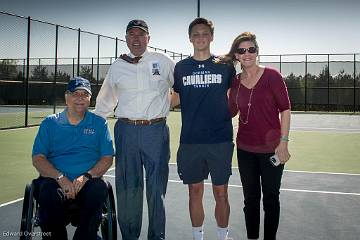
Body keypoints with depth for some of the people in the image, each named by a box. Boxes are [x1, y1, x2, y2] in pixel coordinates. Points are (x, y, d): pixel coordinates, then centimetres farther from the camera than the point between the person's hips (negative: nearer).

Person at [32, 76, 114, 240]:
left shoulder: (99, 124, 15)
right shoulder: (50, 123, 14)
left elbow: (107, 158, 6)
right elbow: (37, 159, 4)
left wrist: (86, 176, -12)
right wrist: (60, 178, -14)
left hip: (87, 182, 0)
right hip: (55, 180, 0)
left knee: (99, 190, -32)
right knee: (48, 193, -33)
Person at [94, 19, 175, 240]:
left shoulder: (164, 62, 4)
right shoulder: (117, 67, 11)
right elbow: (105, 102, 20)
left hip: (156, 131, -2)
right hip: (126, 130, 2)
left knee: (157, 187, 4)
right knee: (127, 187, 7)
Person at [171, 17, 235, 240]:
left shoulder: (225, 66, 3)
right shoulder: (181, 67, 7)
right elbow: (175, 98, 16)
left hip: (220, 140, -1)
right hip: (190, 140, 1)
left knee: (221, 193, 5)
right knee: (195, 191, 10)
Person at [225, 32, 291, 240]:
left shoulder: (271, 75, -7)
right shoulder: (236, 81, 5)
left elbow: (285, 109, -8)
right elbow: (231, 112, 14)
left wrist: (284, 141, -12)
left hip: (271, 148, -4)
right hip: (245, 148, 4)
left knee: (271, 198, 8)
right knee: (250, 198, 14)